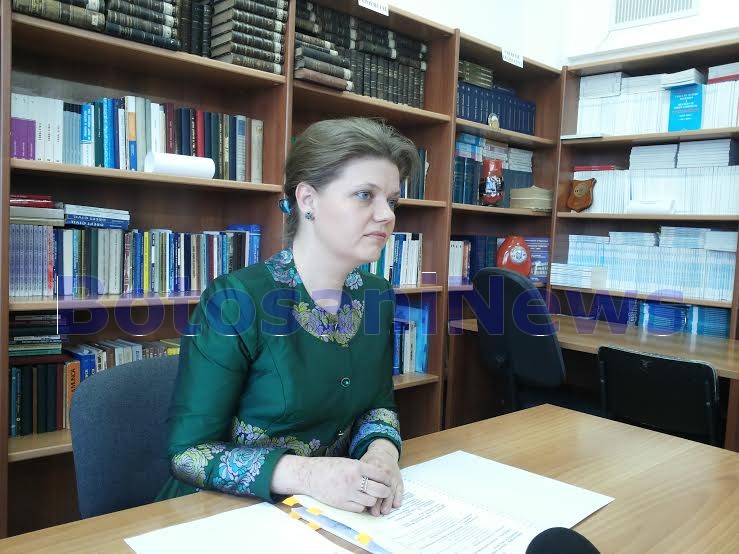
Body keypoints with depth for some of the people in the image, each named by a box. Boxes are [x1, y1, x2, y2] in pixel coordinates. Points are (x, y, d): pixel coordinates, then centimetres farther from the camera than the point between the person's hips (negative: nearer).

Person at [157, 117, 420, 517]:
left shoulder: (377, 296, -2)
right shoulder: (236, 300, -19)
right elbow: (188, 452, -16)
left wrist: (381, 454, -13)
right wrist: (306, 474, -28)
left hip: (327, 511, 5)